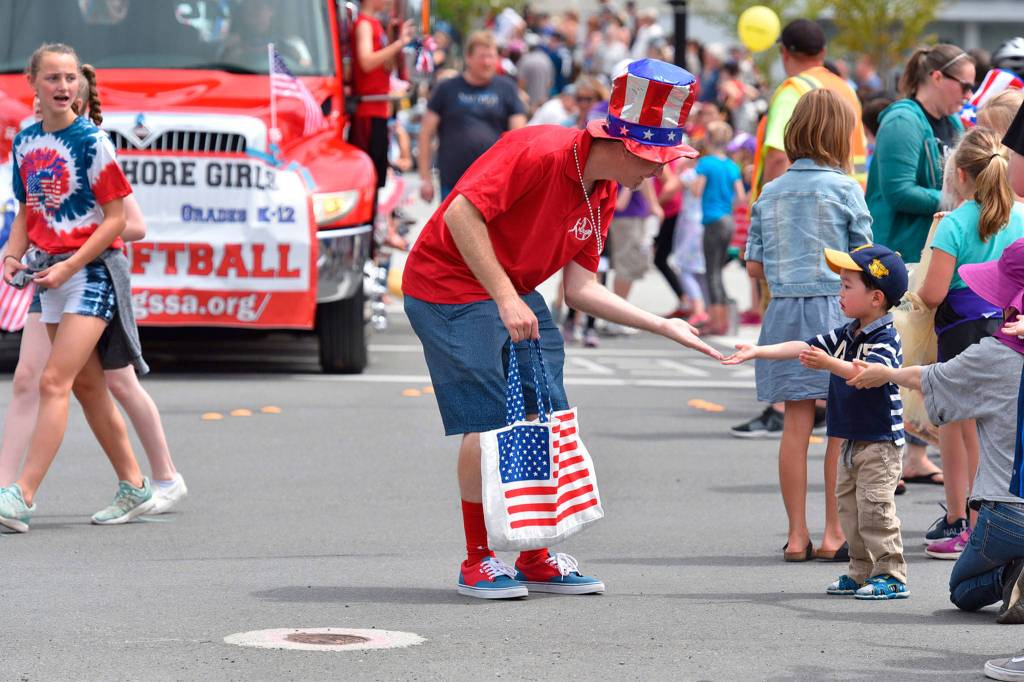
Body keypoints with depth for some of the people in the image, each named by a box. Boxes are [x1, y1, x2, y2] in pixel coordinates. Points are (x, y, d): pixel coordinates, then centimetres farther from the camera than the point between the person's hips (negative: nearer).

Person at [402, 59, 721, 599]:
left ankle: (535, 559, 15)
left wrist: (662, 326, -1)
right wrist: (505, 299, -30)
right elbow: (460, 214, -30)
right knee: (488, 422, -11)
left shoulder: (602, 194, 4)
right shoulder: (538, 152, -24)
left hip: (515, 295, 9)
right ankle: (477, 562, 2)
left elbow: (579, 289, 5)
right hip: (449, 287, -9)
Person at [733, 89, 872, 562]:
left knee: (796, 425, 6)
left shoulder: (769, 194, 7)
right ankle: (835, 532, 3)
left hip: (784, 310, 4)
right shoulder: (844, 189, -6)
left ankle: (797, 534, 7)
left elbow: (754, 266, 9)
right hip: (834, 309, -4)